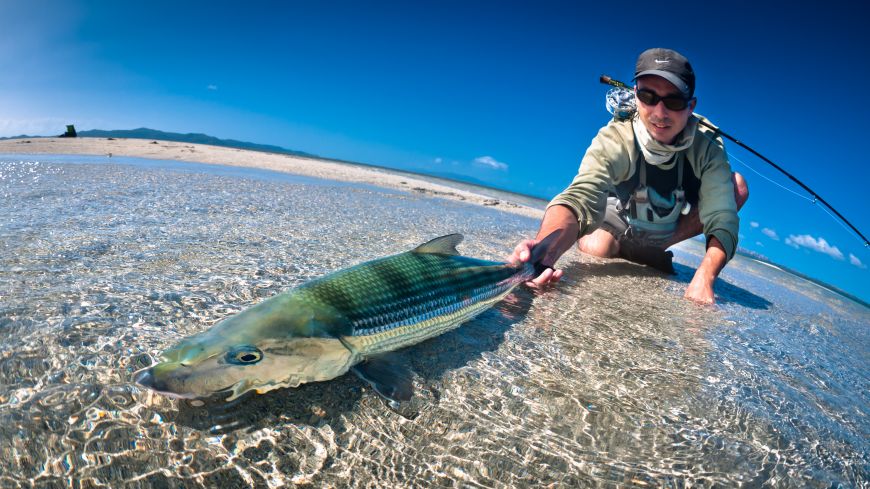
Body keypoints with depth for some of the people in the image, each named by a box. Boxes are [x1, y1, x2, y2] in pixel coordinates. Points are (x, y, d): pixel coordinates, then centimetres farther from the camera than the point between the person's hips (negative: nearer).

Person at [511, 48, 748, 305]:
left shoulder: (707, 146, -28)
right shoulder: (614, 140, -35)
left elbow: (722, 218, -34)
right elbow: (580, 197, -52)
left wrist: (704, 278, -53)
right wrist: (544, 248, -74)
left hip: (677, 222, 1)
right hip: (624, 220, -1)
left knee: (737, 185, -19)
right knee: (595, 247, -28)